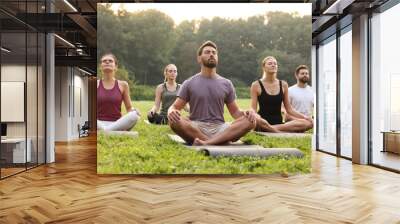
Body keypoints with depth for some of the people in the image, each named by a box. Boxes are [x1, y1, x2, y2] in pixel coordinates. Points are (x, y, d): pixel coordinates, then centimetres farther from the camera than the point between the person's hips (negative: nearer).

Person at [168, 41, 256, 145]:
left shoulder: (226, 84, 13)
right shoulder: (189, 83, 7)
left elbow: (234, 111, 16)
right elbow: (174, 107, 5)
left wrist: (246, 113, -8)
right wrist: (171, 112, -21)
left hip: (219, 128, 2)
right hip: (196, 128, -2)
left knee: (250, 121, -24)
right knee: (174, 121, -32)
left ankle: (206, 143, -35)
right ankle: (218, 142, -29)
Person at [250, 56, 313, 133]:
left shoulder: (283, 85, 11)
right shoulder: (256, 85, 1)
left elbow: (289, 109, 13)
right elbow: (253, 110, -2)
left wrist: (304, 117, -2)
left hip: (279, 123, 5)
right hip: (263, 124, -4)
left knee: (308, 122, -20)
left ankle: (273, 129, -27)